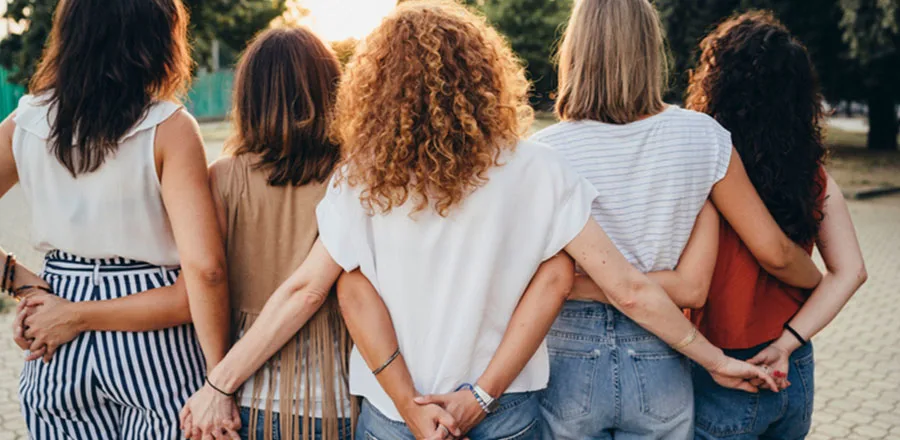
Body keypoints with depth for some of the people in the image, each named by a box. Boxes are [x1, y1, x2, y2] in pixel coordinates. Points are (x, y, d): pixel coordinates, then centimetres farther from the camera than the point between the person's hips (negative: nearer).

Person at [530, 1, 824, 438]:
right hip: (660, 366, 2)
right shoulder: (702, 136, -7)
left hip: (570, 358, -1)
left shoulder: (544, 152, -11)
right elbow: (773, 251, -2)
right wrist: (822, 282, 16)